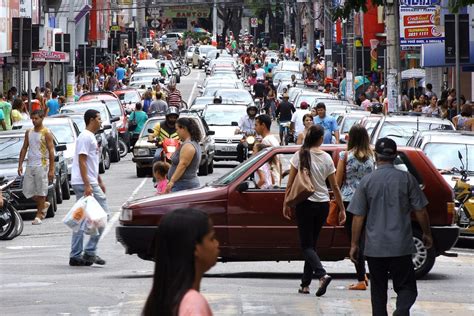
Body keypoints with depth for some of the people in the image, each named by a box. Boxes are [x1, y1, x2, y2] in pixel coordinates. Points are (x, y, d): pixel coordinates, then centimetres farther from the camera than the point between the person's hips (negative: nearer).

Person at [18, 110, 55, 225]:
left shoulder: (46, 133, -6)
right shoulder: (29, 132, 10)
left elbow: (51, 151, -8)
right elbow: (24, 149, 14)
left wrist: (51, 170, -13)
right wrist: (20, 165, 6)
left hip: (42, 165, -6)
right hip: (30, 166, 6)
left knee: (41, 191, -2)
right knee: (27, 191, 4)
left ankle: (39, 215, 6)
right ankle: (44, 205, 26)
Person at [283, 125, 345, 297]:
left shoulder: (300, 155, -7)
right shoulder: (326, 158, -1)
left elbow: (290, 183, -6)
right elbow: (335, 187, 4)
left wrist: (286, 204, 3)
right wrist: (342, 209, 11)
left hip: (305, 203, -3)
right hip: (323, 204, 3)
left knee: (307, 245, 0)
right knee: (311, 243, 14)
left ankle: (322, 274, -24)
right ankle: (305, 283, 14)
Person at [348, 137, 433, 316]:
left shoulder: (367, 181, -2)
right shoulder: (406, 179, -2)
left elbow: (358, 217, -1)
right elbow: (420, 211, 1)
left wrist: (354, 244, 7)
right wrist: (427, 234, 16)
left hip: (375, 247, 1)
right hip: (401, 246, -1)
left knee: (378, 290, 13)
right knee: (406, 287, 3)